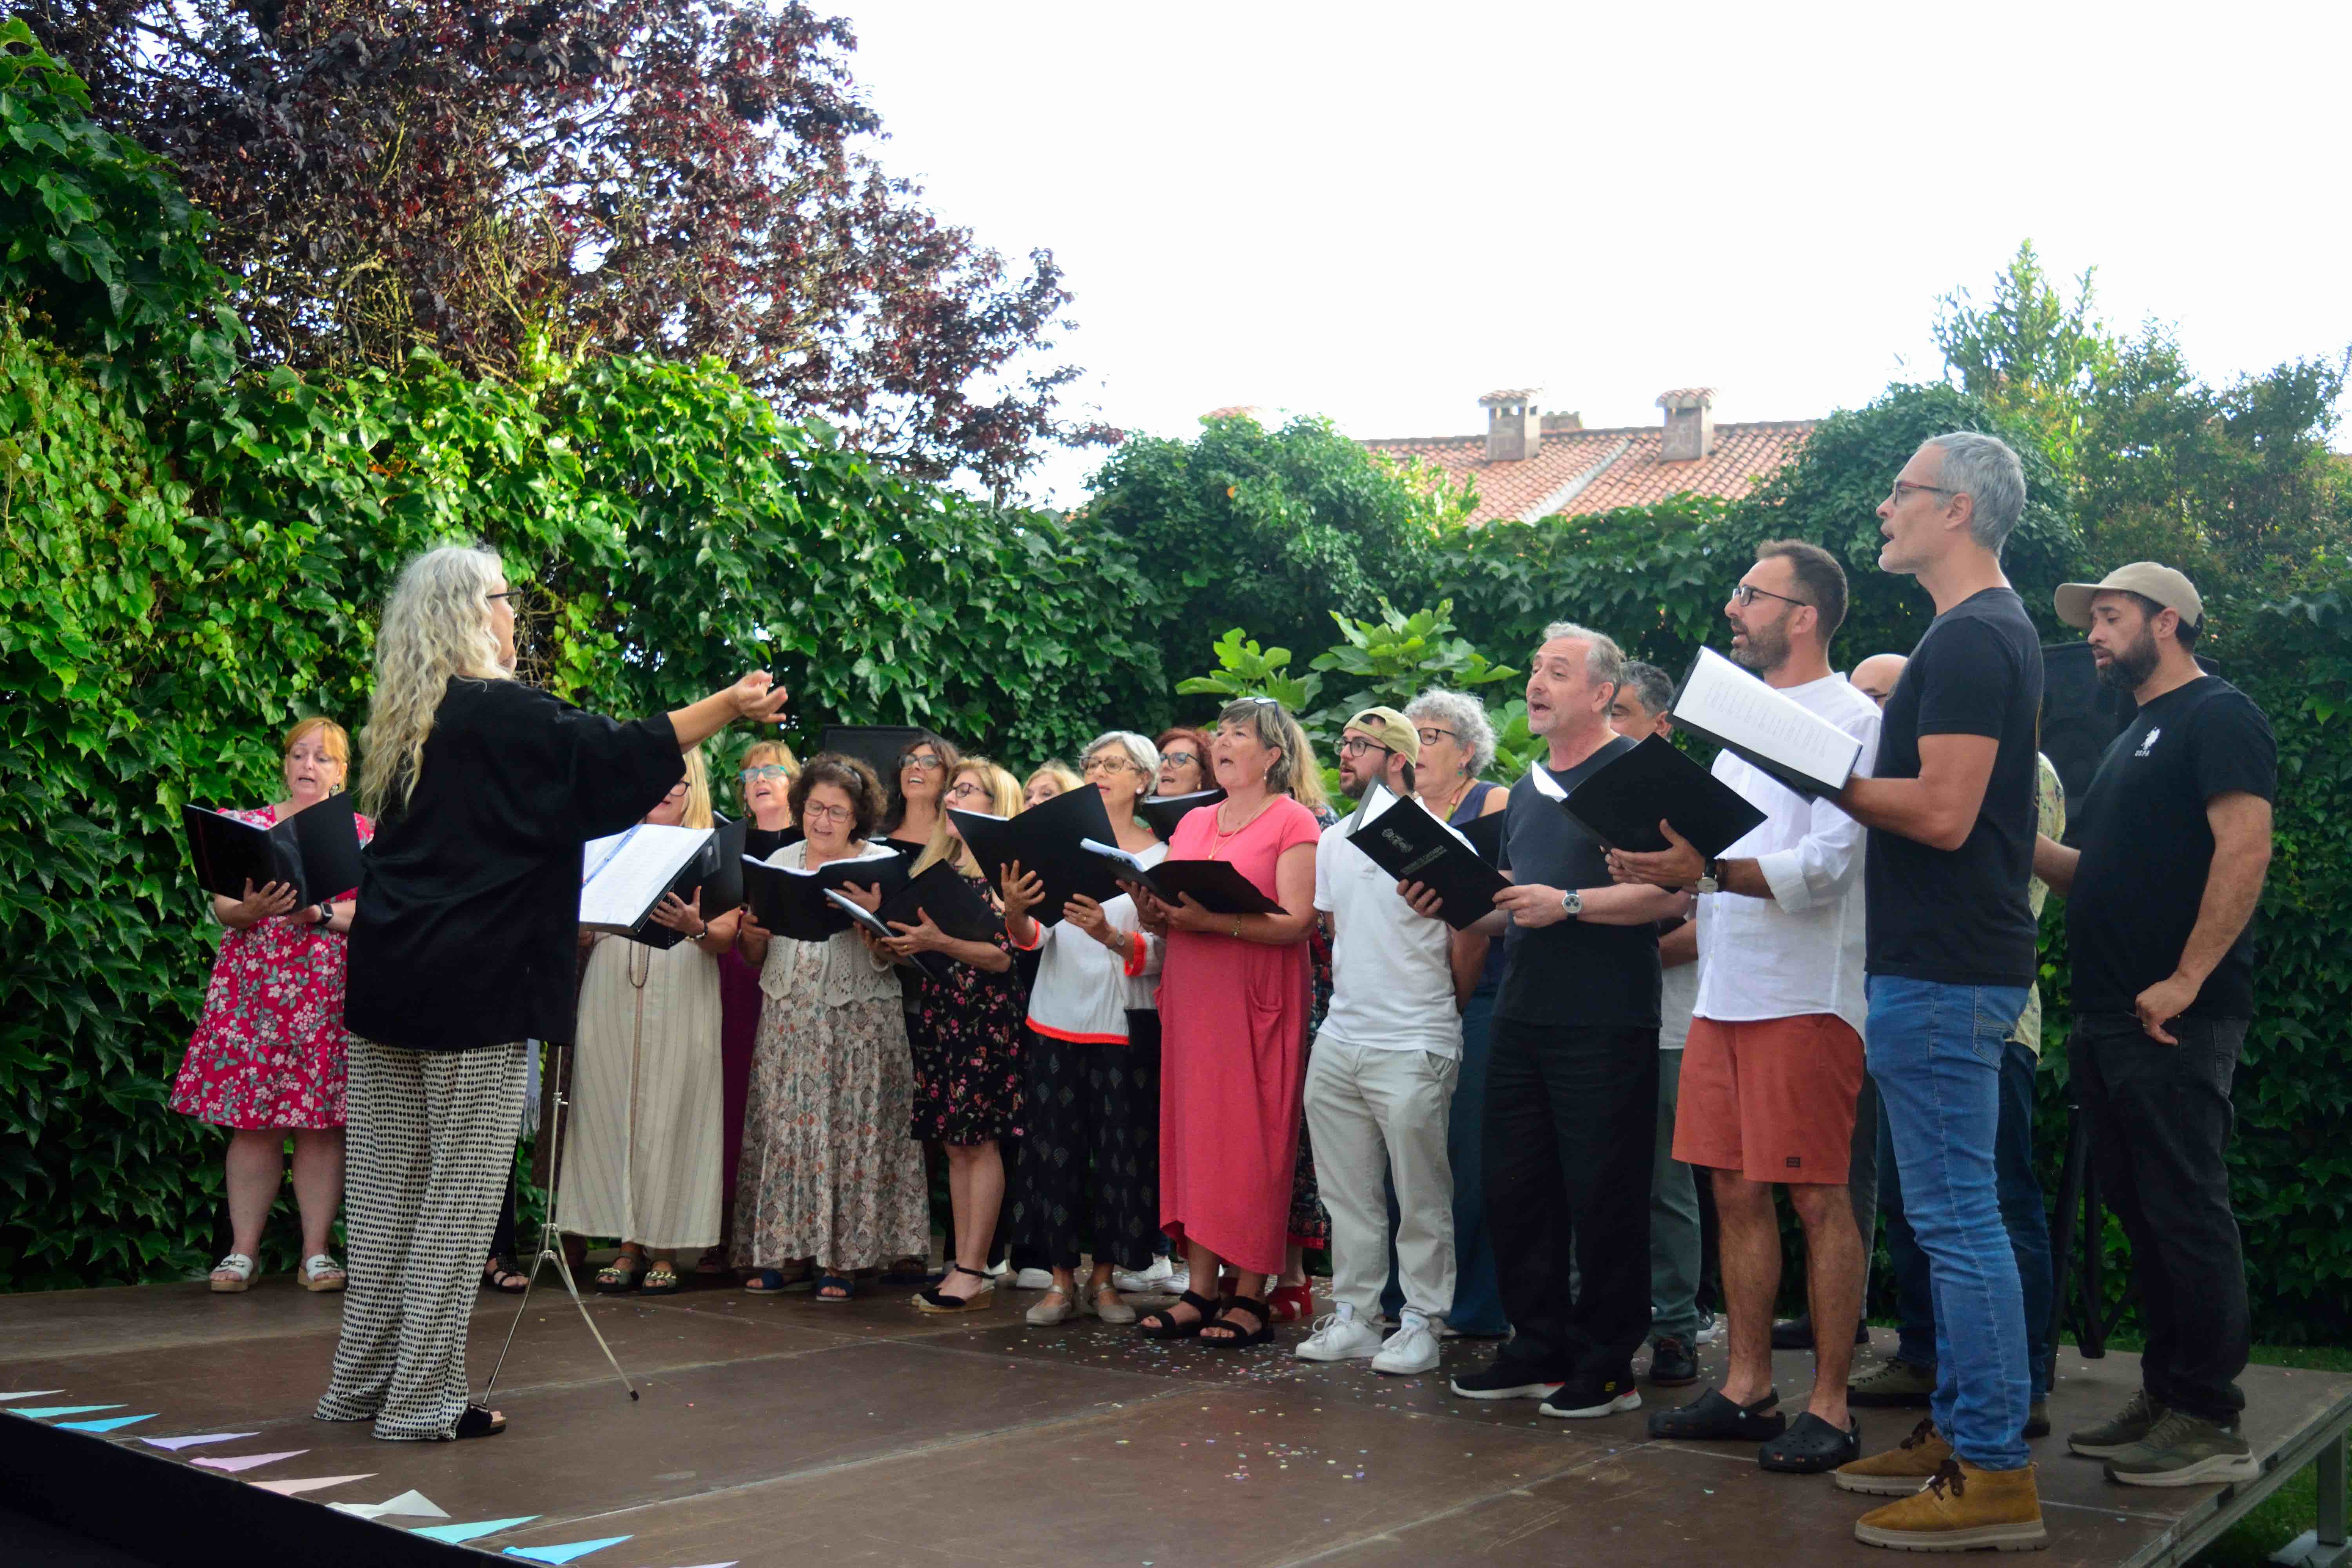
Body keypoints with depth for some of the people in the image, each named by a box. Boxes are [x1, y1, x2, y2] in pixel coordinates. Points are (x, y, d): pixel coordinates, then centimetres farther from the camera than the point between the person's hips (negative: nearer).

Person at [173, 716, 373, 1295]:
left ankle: (317, 1252, 3)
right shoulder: (247, 826, 14)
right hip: (253, 985, 1)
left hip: (331, 991, -1)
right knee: (253, 1121, -2)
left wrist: (320, 914, -16)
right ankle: (243, 1250, 4)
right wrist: (250, 911, -16)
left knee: (321, 1122, -3)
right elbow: (221, 904, 6)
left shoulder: (361, 832, 10)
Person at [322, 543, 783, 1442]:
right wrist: (727, 706, 0)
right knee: (460, 1196, 0)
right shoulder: (504, 713, -10)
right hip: (475, 982, -8)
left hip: (387, 973, 8)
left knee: (384, 1190, 13)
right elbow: (620, 755, -10)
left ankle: (362, 1383, 20)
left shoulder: (406, 720, 13)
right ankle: (423, 1400, 4)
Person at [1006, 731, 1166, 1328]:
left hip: (1125, 1026, -2)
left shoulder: (1159, 856, 0)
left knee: (1122, 1151, 3)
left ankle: (1104, 1277, 17)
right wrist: (1015, 911, -18)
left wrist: (1109, 935, -26)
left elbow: (1157, 956, -9)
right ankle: (1061, 1280, 12)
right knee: (1054, 1149, 2)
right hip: (1057, 1020, 2)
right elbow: (1031, 939, 3)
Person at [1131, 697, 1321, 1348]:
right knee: (1194, 1136, 5)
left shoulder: (1293, 822, -2)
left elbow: (1297, 922, -14)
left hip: (1257, 1000, -6)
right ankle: (1200, 1290, 10)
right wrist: (1155, 914, -5)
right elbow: (1169, 918, 18)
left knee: (1253, 1143, -4)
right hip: (1191, 998, 6)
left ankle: (1250, 1296, 2)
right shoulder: (1192, 823, 17)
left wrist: (1213, 920, -23)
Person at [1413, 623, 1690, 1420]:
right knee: (1514, 1190, 11)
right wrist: (1453, 905, 7)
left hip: (1606, 1026, -8)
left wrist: (1569, 904, -20)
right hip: (1523, 1018, 8)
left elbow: (1674, 892, -17)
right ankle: (1539, 1349, 23)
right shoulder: (1527, 789, 18)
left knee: (1602, 1197, -1)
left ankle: (1606, 1367, 12)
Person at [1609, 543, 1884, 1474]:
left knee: (1816, 1197, -3)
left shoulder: (1849, 720, -7)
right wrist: (1663, 866, 3)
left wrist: (1710, 868, -30)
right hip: (1724, 994, 8)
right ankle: (1747, 1388, 18)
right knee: (1736, 1190, 10)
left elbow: (1827, 865, -18)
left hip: (1804, 997, -8)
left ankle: (1830, 1406, 5)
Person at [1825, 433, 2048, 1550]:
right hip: (1956, 964, 11)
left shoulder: (1967, 638, -16)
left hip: (1940, 974, -11)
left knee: (1955, 1216, -6)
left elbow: (1943, 813, -23)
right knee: (1954, 1214, 16)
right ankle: (1957, 1431, 26)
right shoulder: (1998, 629, 18)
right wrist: (1845, 783, 13)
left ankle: (1994, 1478, 0)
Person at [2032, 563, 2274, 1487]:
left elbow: (2244, 848, -18)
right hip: (2111, 1020, 9)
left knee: (2185, 1211, -6)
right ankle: (2165, 1395, 20)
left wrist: (2187, 980, -23)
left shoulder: (2218, 717, -5)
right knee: (2142, 1211, 12)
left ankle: (2211, 1422, 0)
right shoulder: (2134, 740, 23)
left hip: (2175, 1021, -9)